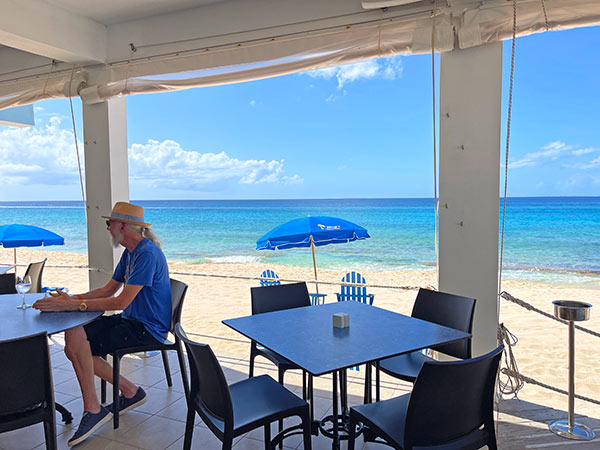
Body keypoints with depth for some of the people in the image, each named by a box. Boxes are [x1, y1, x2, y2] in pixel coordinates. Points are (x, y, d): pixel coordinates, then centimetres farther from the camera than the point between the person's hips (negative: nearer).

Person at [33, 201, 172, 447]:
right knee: (73, 347, 1)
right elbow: (109, 290, 15)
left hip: (146, 330, -10)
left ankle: (93, 409, -7)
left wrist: (73, 305, -22)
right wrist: (71, 298, 1)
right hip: (131, 322, 10)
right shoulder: (130, 253, 12)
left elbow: (122, 301, -25)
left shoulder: (147, 253, -21)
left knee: (75, 336, -20)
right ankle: (129, 391, 8)